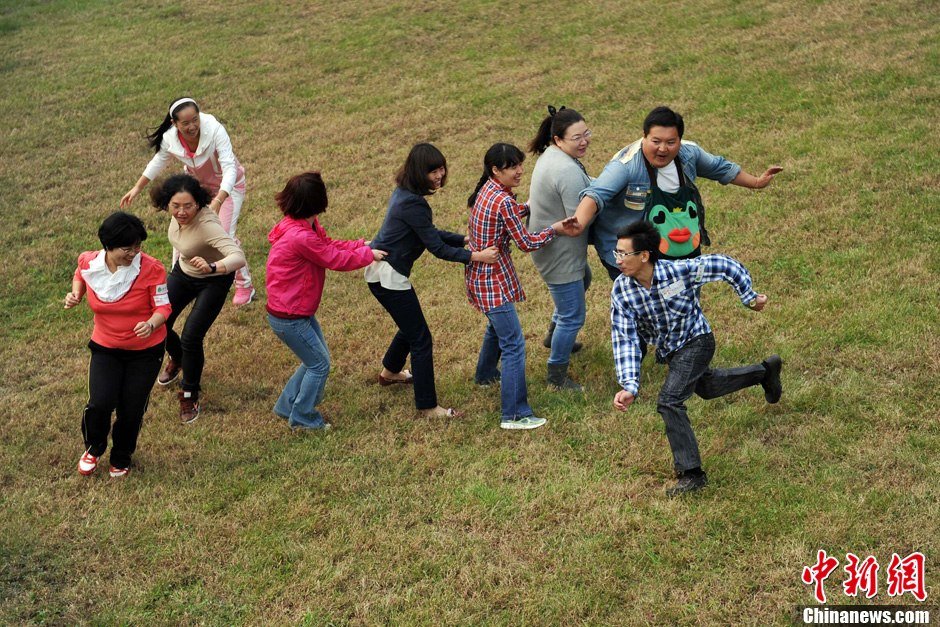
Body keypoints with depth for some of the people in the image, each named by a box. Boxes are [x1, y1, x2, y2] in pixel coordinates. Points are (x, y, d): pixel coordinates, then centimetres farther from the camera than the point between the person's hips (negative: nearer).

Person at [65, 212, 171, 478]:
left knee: (131, 411, 6)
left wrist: (151, 324, -38)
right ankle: (93, 448, 20)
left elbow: (163, 306, -17)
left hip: (145, 350, -1)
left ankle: (121, 458, 38)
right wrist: (76, 292, -8)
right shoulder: (89, 263, -13)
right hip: (106, 348, 1)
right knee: (99, 404, -14)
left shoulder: (150, 268, -23)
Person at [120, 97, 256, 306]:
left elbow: (230, 168, -42)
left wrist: (218, 202, -55)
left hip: (228, 185, -4)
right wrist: (136, 188, 3)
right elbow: (157, 163, -1)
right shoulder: (170, 139, -23)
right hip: (197, 184, 4)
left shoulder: (214, 130, -38)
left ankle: (244, 287, 12)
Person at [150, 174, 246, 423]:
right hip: (183, 272, 6)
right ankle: (177, 359, 43)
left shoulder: (207, 225, -40)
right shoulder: (178, 214, -21)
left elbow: (239, 257, -52)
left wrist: (211, 267, -71)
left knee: (191, 338, -13)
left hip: (214, 281, -6)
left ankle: (190, 395, 14)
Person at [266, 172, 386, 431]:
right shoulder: (301, 237, -31)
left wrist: (361, 245, 1)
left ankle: (287, 406, 33)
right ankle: (302, 418, 20)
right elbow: (337, 259, -20)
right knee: (319, 364, 5)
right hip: (288, 318, -10)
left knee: (317, 358, 21)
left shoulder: (307, 226, -1)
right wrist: (369, 254, -5)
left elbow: (329, 244, 11)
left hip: (301, 311, 10)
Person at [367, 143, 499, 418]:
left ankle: (390, 371, 51)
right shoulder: (413, 204, -26)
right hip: (388, 275, -10)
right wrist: (475, 256, -26)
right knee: (421, 339, -2)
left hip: (378, 269, 10)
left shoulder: (404, 192, 5)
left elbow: (430, 233, 13)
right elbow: (437, 248, -23)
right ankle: (427, 406, 6)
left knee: (410, 325, 29)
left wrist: (466, 239, 6)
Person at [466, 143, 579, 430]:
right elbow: (527, 243, -17)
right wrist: (555, 229, -7)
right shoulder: (503, 201, -23)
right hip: (493, 278, -10)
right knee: (513, 343, -9)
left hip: (480, 273, 10)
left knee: (497, 325, 33)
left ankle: (486, 374, 56)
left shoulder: (487, 190, 5)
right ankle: (514, 414, -9)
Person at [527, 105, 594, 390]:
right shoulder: (568, 172, -31)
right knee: (573, 316, 3)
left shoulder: (551, 154, 2)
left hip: (547, 242, 11)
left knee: (582, 280, 37)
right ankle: (557, 376, 19)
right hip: (559, 254, -11)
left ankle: (554, 335, 55)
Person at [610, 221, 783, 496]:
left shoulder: (679, 271, -32)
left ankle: (691, 474, -14)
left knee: (669, 400, -23)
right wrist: (629, 386, -34)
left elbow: (726, 266, -16)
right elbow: (625, 340, -23)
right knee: (706, 388, 29)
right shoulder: (621, 291, -23)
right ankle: (765, 371, 55)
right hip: (668, 350, 6)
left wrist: (750, 298, -5)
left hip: (696, 341, -6)